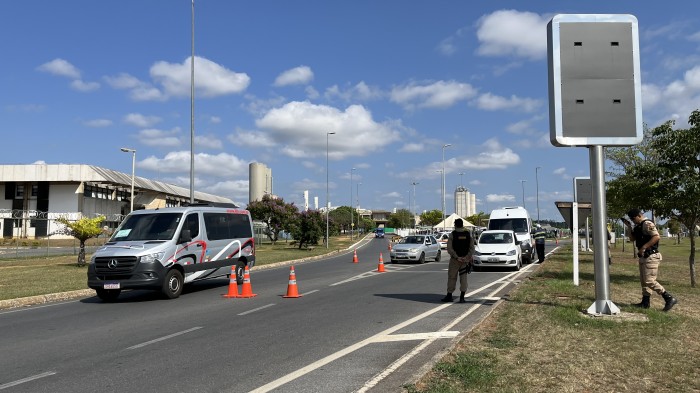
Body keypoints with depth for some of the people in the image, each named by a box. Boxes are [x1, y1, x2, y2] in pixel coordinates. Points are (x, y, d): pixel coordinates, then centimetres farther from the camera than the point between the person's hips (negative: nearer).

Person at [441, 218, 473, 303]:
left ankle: (449, 296, 12)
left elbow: (449, 248, -14)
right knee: (463, 278, 6)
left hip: (455, 259, -2)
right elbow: (472, 248, -3)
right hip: (465, 260, 2)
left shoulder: (452, 234, -6)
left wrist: (456, 257, -15)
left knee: (452, 278, 6)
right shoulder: (468, 234, 3)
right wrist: (467, 257, -10)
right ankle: (462, 298, 1)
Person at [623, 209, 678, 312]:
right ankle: (646, 302, 21)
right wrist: (629, 227, 5)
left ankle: (670, 298, -6)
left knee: (649, 281, -12)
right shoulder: (638, 226, 14)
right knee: (643, 280, 14)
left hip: (651, 256, -10)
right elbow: (632, 239, 18)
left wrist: (643, 247, -25)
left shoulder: (647, 224, -15)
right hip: (643, 257, 10)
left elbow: (657, 237, -26)